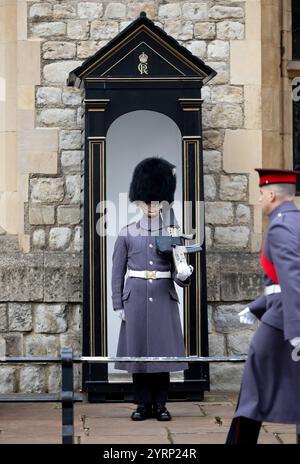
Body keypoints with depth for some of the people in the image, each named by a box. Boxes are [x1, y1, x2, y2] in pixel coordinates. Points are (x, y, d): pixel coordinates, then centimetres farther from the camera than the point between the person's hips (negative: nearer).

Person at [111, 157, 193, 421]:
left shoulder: (172, 234, 4)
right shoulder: (127, 234, 3)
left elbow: (179, 274, 1)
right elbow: (118, 272, 5)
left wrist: (184, 274, -22)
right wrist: (118, 305, 0)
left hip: (164, 298, 0)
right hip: (136, 297, 0)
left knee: (162, 350, 1)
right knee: (137, 350, 2)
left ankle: (160, 404, 11)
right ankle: (143, 404, 11)